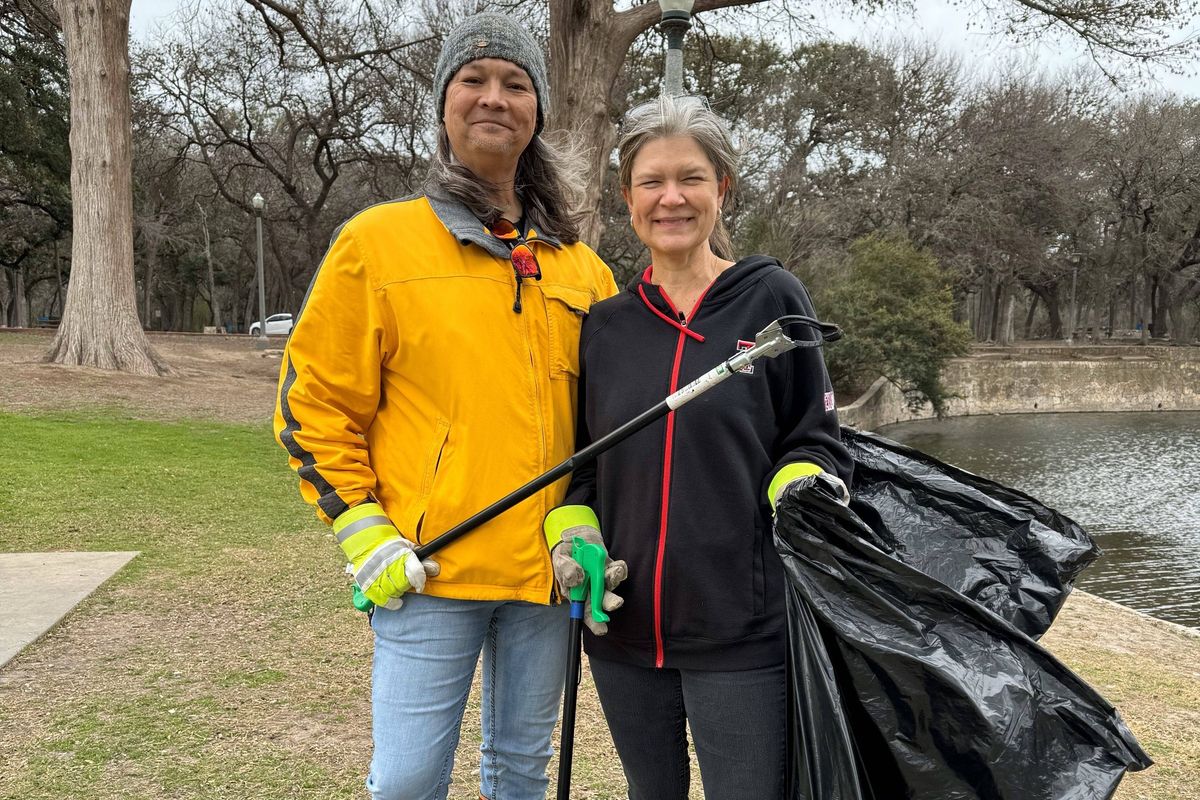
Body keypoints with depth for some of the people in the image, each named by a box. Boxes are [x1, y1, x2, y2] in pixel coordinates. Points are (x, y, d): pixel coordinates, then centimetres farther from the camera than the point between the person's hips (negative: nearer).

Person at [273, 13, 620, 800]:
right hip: (428, 567, -3)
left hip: (548, 566, 4)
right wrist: (363, 531, -7)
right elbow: (313, 401, 0)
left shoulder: (581, 266, 10)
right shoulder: (379, 240, -1)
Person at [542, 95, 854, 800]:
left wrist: (804, 493, -18)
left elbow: (814, 442, 2)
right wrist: (574, 539, -1)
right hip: (624, 627, 4)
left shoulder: (771, 298, -2)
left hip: (743, 629, -3)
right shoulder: (604, 325, 7)